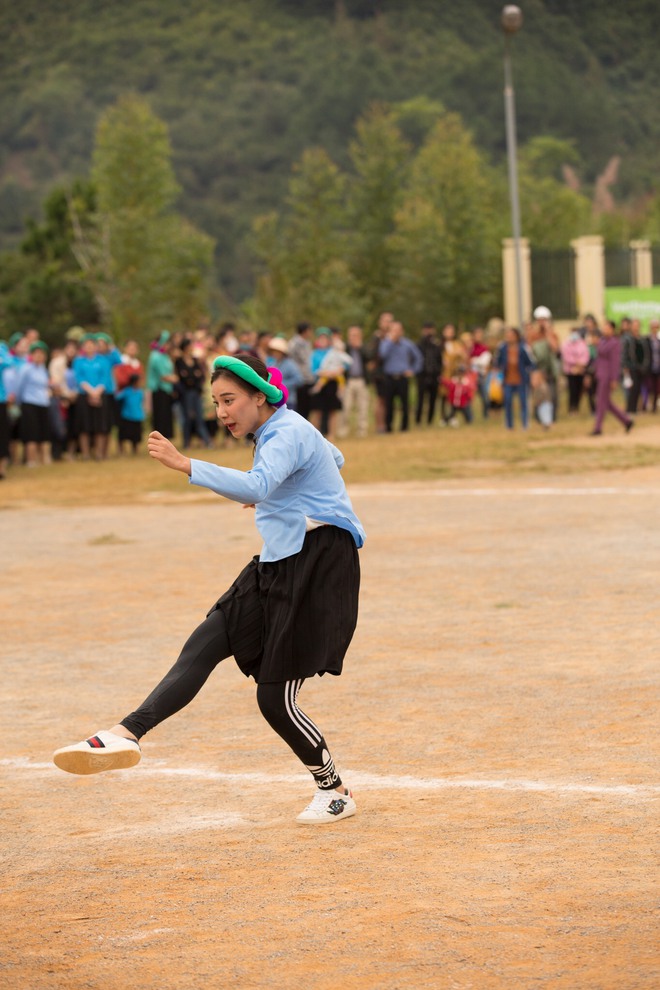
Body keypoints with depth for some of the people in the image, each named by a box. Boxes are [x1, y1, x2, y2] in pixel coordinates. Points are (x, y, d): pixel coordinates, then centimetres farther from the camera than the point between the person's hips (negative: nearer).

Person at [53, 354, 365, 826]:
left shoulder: (289, 434, -15)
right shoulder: (279, 431, 14)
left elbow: (257, 485, -36)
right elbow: (333, 459, 34)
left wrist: (185, 465, -42)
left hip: (317, 566, -10)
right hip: (277, 564, 10)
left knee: (276, 699, -8)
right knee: (204, 646, -9)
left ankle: (335, 791, 11)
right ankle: (127, 734, -22)